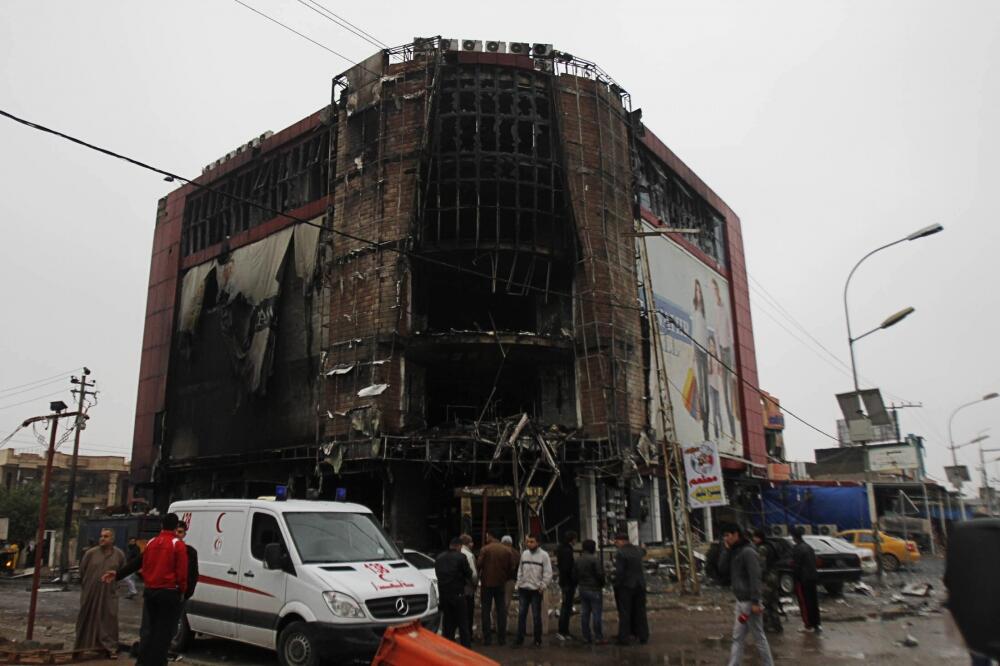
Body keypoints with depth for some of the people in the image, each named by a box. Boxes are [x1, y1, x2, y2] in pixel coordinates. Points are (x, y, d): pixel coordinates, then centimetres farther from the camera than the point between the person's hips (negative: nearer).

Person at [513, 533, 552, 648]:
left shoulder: (544, 555, -7)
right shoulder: (524, 554, 7)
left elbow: (548, 573, -8)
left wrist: (543, 586, -13)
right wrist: (518, 583, 7)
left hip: (536, 590, -4)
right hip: (523, 589, 4)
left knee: (536, 615, 5)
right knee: (521, 614, 5)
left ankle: (538, 640, 16)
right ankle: (519, 639, 11)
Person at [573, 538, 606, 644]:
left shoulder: (577, 560, 6)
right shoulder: (594, 559, -17)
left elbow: (574, 576, 9)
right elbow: (600, 574, -17)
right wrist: (602, 584, 1)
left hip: (582, 589, 7)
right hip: (594, 589, -7)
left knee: (584, 614, 11)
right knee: (597, 614, -1)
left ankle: (586, 637, 16)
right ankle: (599, 638, 1)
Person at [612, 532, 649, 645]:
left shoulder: (620, 553, -16)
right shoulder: (638, 550, 6)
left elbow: (619, 572, -20)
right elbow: (643, 551, 31)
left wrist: (617, 586, -10)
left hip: (626, 586, -6)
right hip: (640, 585, 6)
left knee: (624, 613, 2)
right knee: (640, 612, 14)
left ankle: (624, 638, 6)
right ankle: (643, 637, 19)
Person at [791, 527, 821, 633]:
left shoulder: (796, 549, -17)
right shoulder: (809, 547, 11)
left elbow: (795, 566, -17)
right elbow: (814, 563, 15)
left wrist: (794, 578, -7)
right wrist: (813, 574, 19)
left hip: (802, 579, -8)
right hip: (812, 578, 8)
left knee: (804, 602, 0)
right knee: (813, 601, 12)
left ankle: (808, 625, 4)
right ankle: (816, 624, 19)